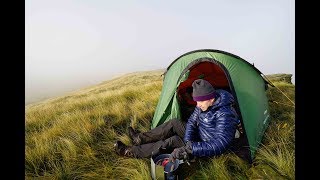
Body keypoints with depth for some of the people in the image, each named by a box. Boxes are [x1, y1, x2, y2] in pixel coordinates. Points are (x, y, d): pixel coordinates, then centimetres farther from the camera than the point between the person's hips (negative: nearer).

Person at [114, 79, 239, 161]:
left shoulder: (224, 115, -33)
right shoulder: (204, 104, -8)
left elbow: (220, 145, -38)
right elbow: (192, 121, -4)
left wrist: (190, 148, -44)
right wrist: (188, 141, -23)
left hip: (208, 150, -8)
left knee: (172, 141, -20)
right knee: (174, 123, -6)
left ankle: (131, 152, -11)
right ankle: (141, 138, 4)